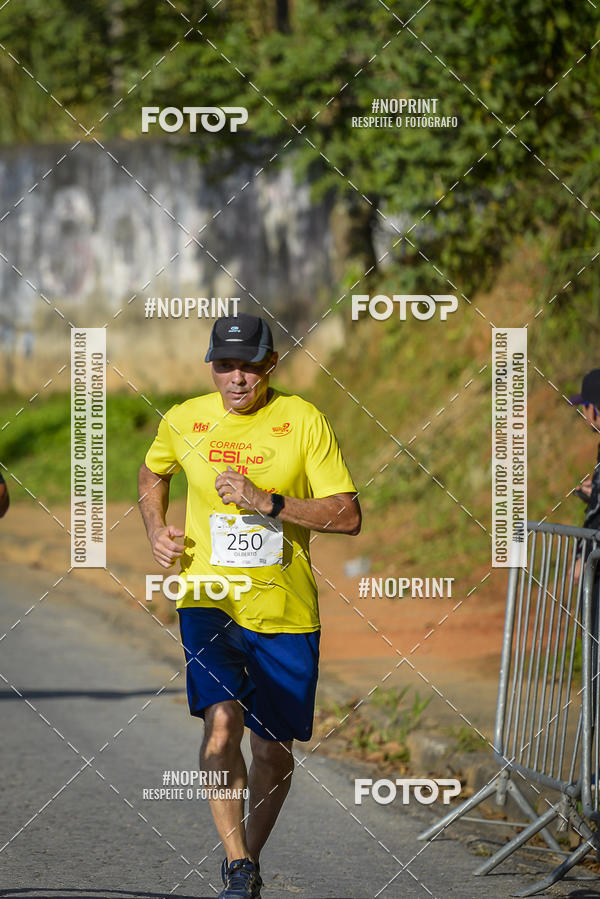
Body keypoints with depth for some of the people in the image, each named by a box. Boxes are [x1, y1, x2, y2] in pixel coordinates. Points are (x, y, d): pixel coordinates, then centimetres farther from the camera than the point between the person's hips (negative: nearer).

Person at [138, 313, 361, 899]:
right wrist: (156, 531, 7)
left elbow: (348, 516, -8)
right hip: (208, 597, 0)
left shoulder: (303, 422, -5)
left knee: (273, 752, 8)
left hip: (284, 609, 0)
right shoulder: (184, 421, 2)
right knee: (222, 721, -23)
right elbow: (152, 474, 25)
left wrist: (267, 501, -18)